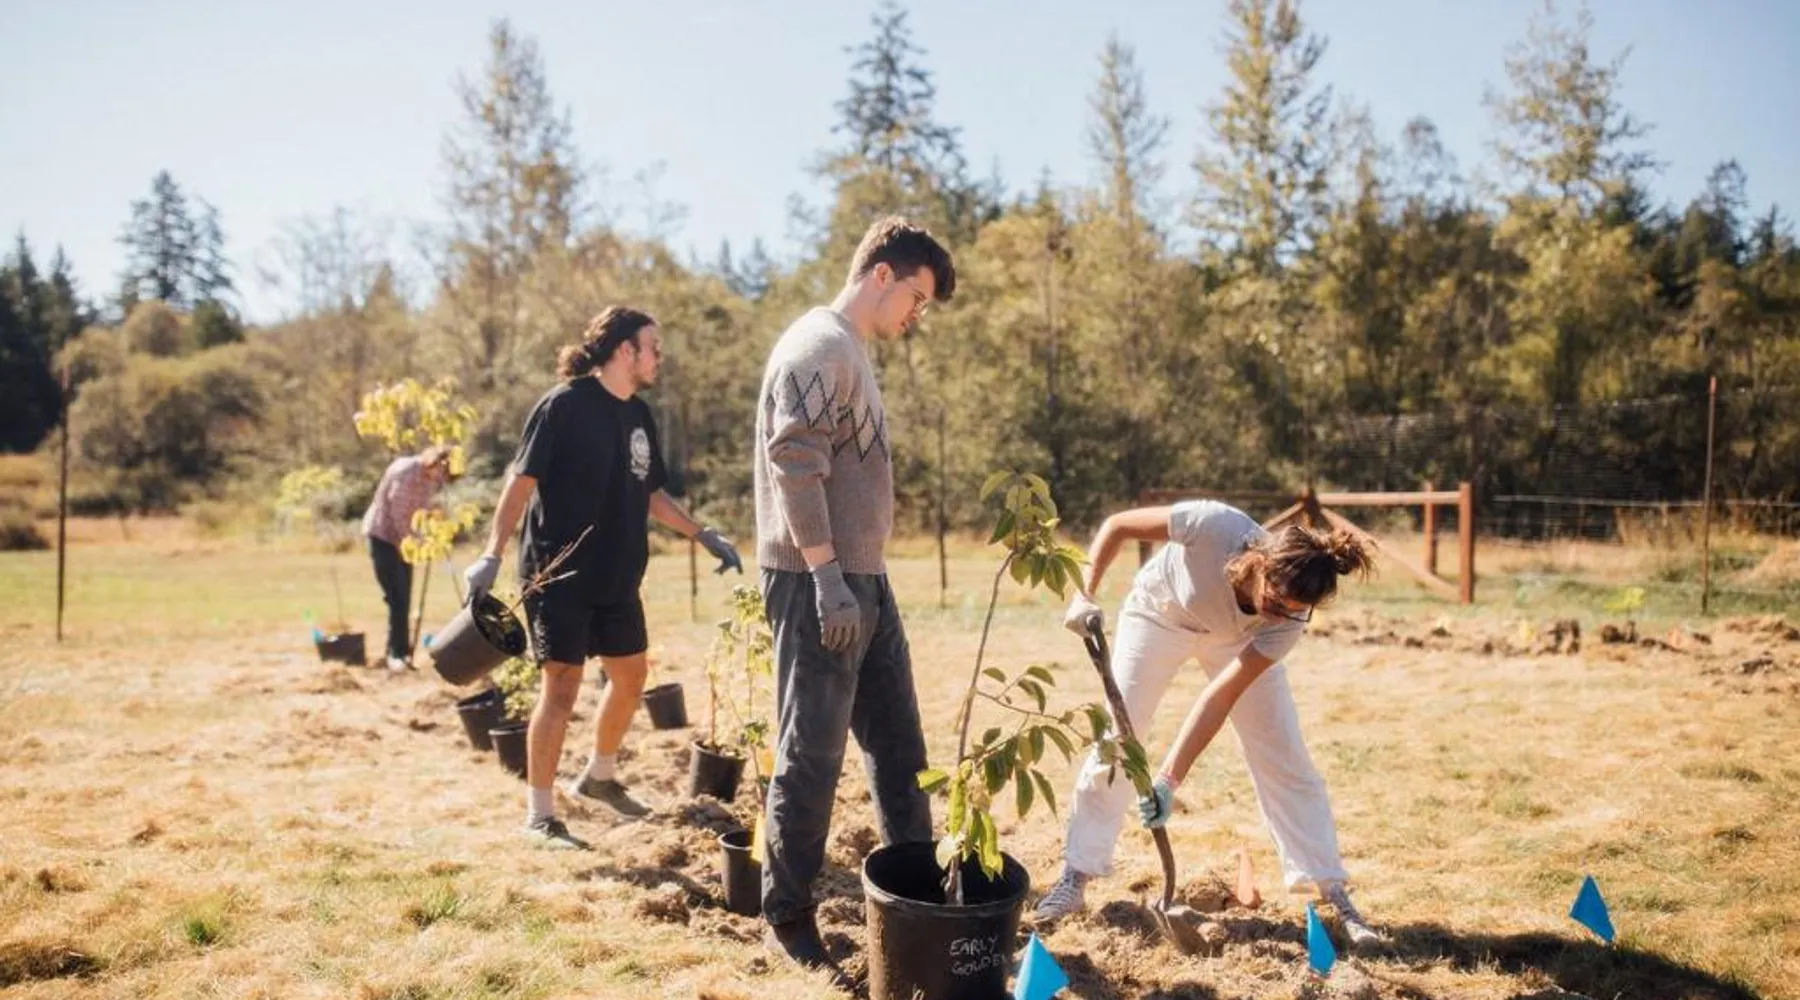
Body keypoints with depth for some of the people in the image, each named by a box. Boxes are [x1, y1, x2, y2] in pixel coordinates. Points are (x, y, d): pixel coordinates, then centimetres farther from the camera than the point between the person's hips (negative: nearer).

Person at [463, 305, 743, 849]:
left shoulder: (638, 415, 9)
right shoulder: (564, 405, -13)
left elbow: (651, 495, 18)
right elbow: (521, 481, -16)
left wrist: (705, 535, 14)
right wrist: (492, 555, -23)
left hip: (617, 579, 8)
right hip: (559, 579, -8)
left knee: (630, 677, 16)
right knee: (561, 688, -5)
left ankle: (600, 777, 38)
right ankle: (539, 815, 6)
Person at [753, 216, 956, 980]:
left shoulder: (852, 352, 16)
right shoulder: (820, 346, -13)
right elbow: (794, 469, -20)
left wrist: (857, 577, 16)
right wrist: (826, 578, -22)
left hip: (865, 580, 10)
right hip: (819, 584, -10)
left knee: (898, 745, 15)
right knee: (811, 757, -1)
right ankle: (787, 918, 12)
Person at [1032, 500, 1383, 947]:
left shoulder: (1287, 617, -33)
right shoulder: (1214, 526, -42)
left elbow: (1222, 695, -32)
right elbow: (1117, 525, -26)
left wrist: (1168, 780, -36)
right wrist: (1084, 595, -33)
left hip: (1237, 637, 1)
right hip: (1160, 612, -1)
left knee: (1285, 758, -5)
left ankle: (1335, 896, 3)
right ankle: (1076, 877, 9)